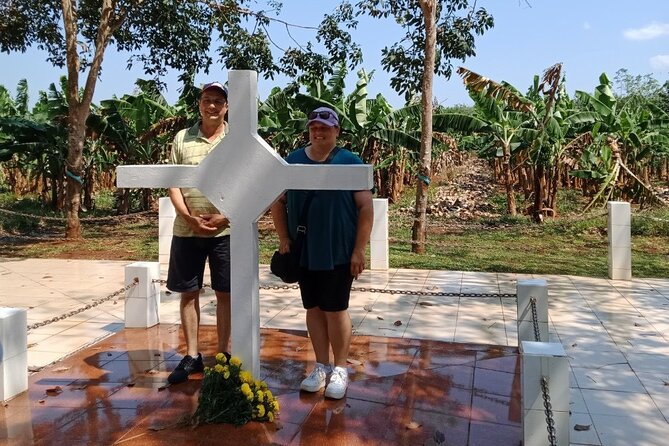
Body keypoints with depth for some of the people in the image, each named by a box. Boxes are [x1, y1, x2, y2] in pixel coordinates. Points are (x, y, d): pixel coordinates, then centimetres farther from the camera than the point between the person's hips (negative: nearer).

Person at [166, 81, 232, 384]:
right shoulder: (182, 139, 7)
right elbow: (173, 184, 4)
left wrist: (225, 217, -13)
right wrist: (189, 218, -9)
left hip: (226, 230, -2)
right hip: (187, 230, 2)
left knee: (225, 294, 6)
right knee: (188, 293, 8)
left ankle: (223, 355, 20)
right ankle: (192, 356, 21)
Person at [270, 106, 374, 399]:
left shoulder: (350, 162, -4)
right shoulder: (292, 161, 7)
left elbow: (366, 207, -6)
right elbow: (279, 202, 12)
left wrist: (359, 250, -10)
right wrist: (284, 239, 3)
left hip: (339, 253, -4)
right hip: (304, 252, 4)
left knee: (335, 309, 3)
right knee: (314, 309, 11)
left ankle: (339, 370, 19)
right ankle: (322, 366, 26)